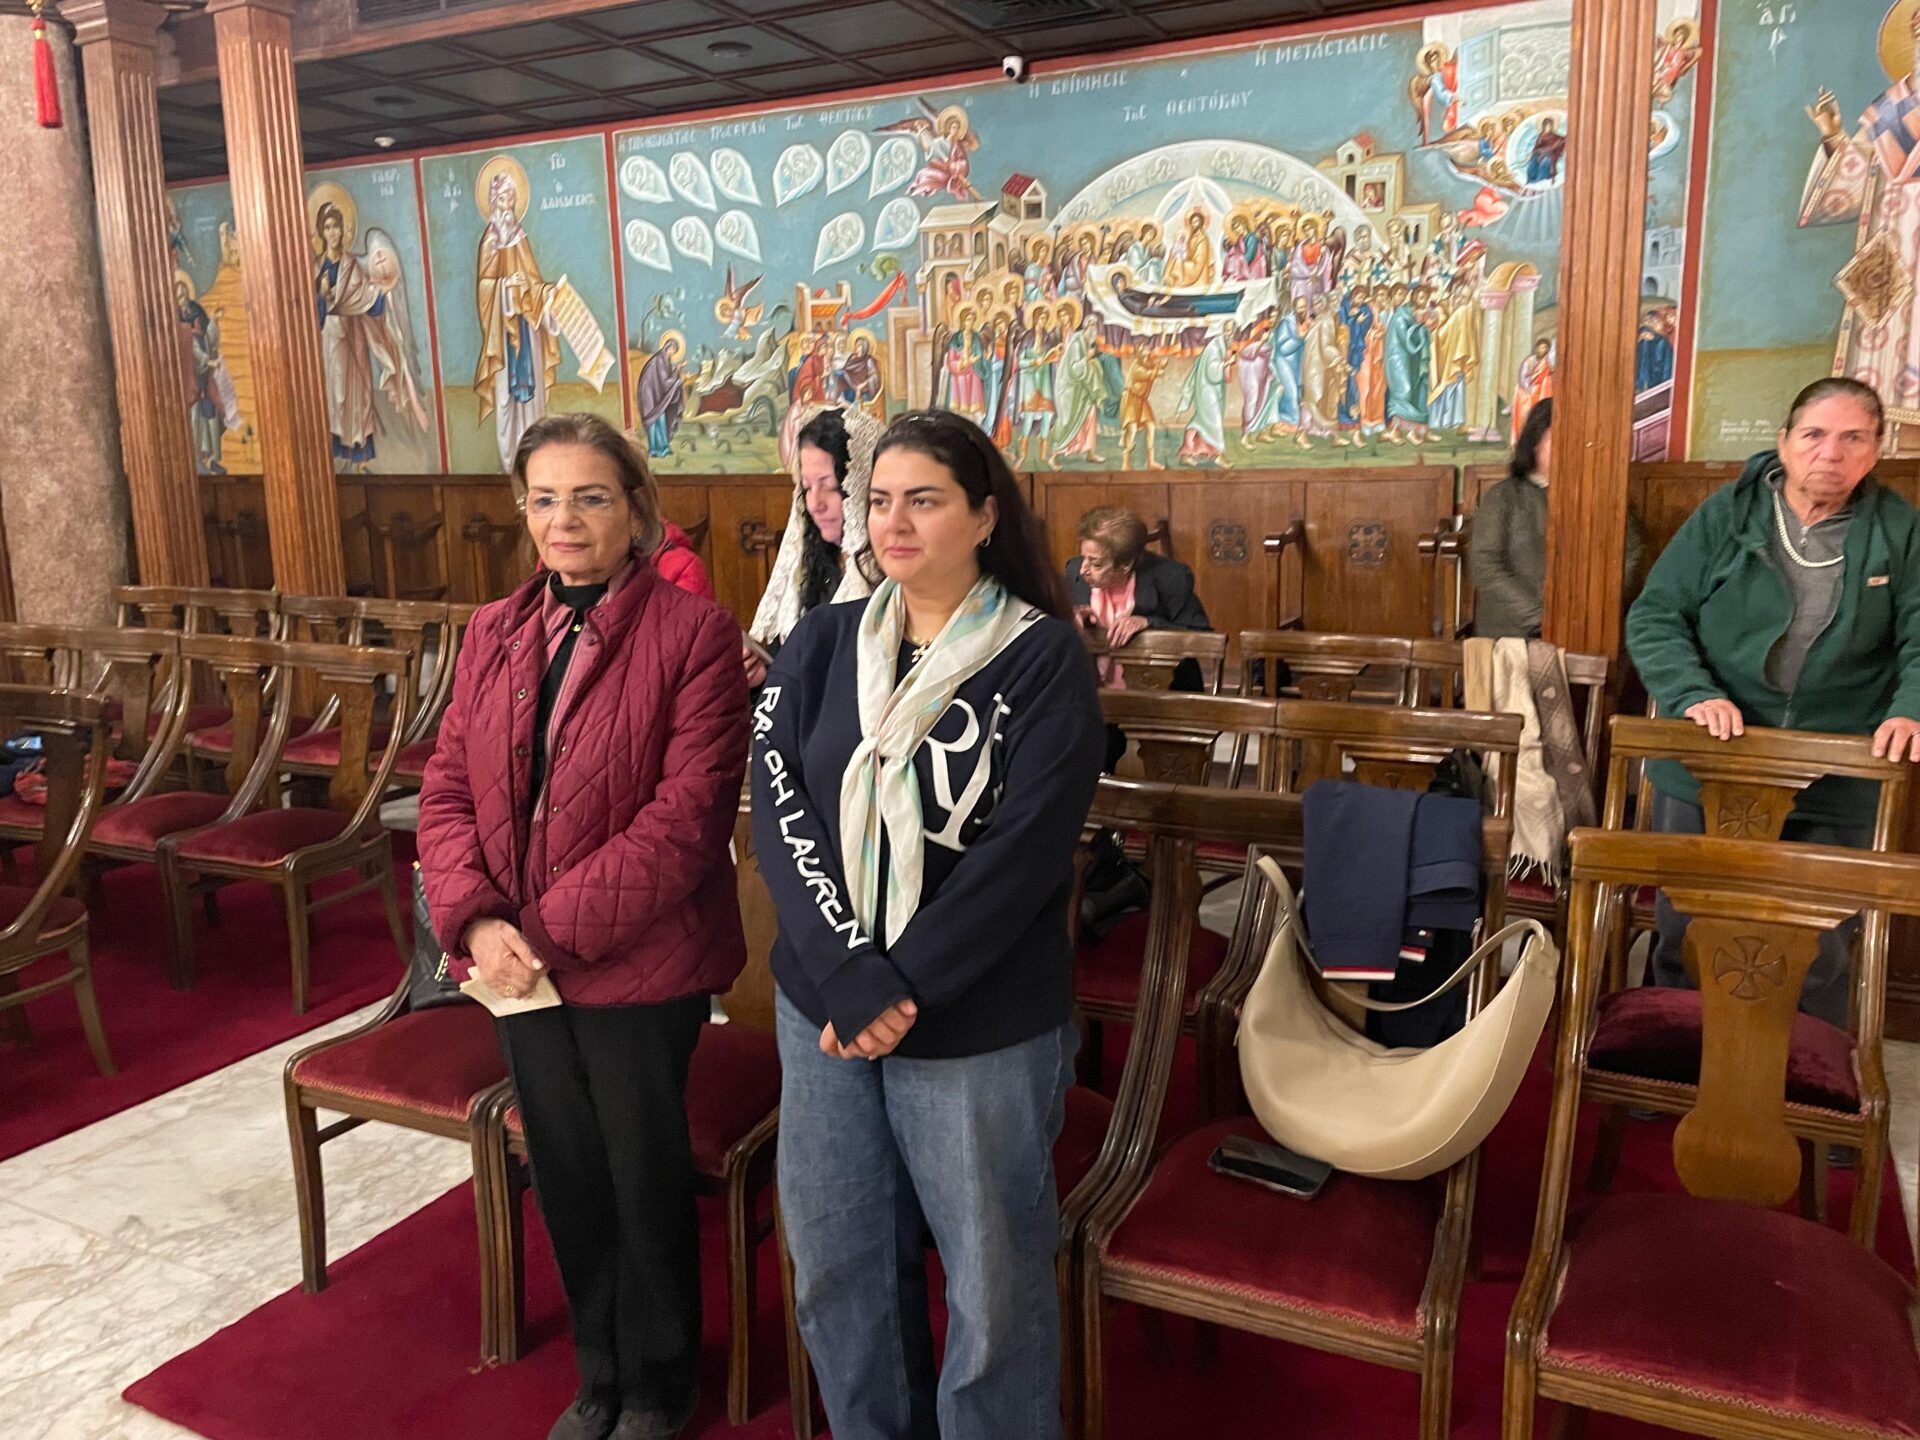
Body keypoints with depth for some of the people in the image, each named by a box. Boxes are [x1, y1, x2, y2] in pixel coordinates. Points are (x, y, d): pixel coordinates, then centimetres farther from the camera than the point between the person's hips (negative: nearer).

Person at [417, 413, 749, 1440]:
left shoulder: (693, 633, -13)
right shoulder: (494, 633, 6)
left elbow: (688, 813, -19)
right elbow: (448, 788, 5)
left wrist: (556, 930, -20)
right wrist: (477, 921, -11)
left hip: (641, 963, -5)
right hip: (520, 964, 5)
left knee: (646, 1179, 11)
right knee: (565, 1175, 18)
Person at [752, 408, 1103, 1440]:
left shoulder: (1043, 658, -8)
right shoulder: (822, 643, 3)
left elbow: (1023, 850, -15)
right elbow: (778, 810, -6)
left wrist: (901, 987, -17)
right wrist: (849, 978, -17)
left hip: (982, 1027, -4)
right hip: (822, 1009, 4)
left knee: (993, 1279, 10)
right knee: (833, 1262, 18)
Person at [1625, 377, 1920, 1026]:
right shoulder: (1726, 515, -2)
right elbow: (1653, 618, -4)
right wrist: (1695, 694, -20)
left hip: (1835, 788, 1)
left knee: (1820, 957, 10)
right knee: (1686, 938, 11)